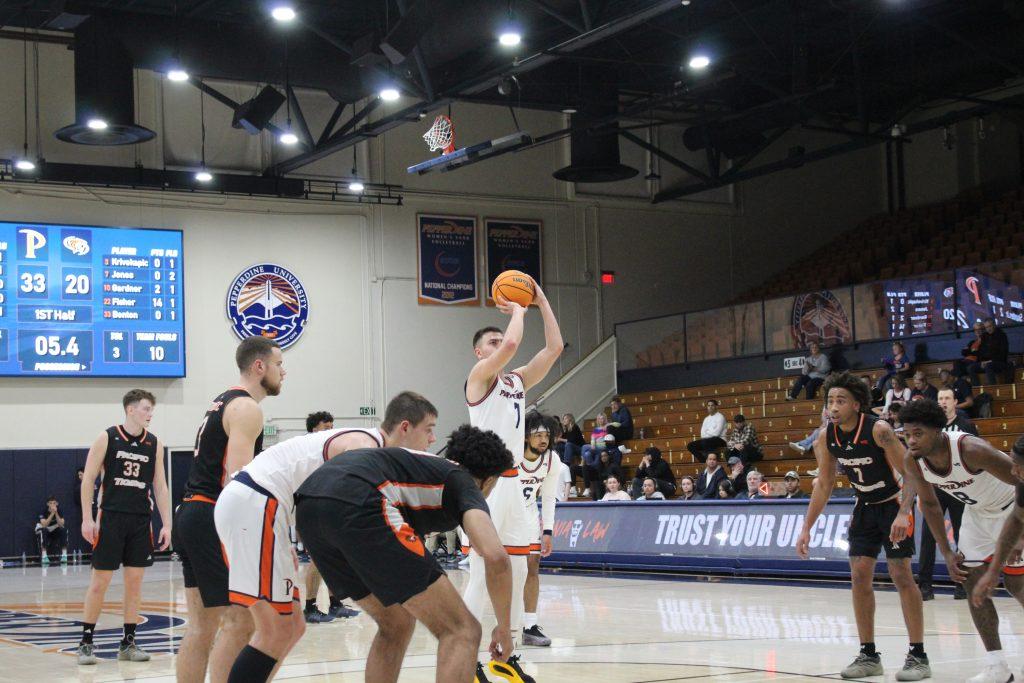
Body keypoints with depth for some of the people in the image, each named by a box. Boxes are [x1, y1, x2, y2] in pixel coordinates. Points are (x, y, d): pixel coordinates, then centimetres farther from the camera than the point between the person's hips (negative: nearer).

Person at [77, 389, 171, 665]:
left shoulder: (154, 444, 5)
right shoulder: (107, 438, -4)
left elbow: (160, 487, 9)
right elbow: (88, 479, -2)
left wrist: (166, 524, 3)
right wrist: (87, 518, -9)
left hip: (141, 520, 3)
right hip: (110, 518, -3)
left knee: (135, 581, 4)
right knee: (99, 582, 0)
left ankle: (128, 643, 12)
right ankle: (86, 642, 10)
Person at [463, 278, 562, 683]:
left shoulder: (518, 380, 16)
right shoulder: (479, 376, -4)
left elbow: (554, 348, 9)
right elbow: (512, 344, -21)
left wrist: (541, 301, 7)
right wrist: (518, 310, -4)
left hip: (512, 483, 8)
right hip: (485, 483, -8)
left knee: (517, 574, 9)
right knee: (481, 575, -9)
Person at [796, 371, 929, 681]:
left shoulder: (878, 430, -25)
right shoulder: (826, 438, -8)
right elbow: (823, 485, 5)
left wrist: (903, 513, -35)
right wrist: (806, 528, 2)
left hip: (893, 504, -6)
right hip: (864, 507, 6)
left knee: (901, 575, -9)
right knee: (859, 577, 0)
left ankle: (918, 655, -2)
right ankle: (868, 655, 9)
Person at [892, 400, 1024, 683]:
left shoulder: (970, 449, -38)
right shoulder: (912, 461, -19)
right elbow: (929, 503, -1)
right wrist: (947, 553, -2)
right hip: (977, 511, 6)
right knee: (972, 580, -2)